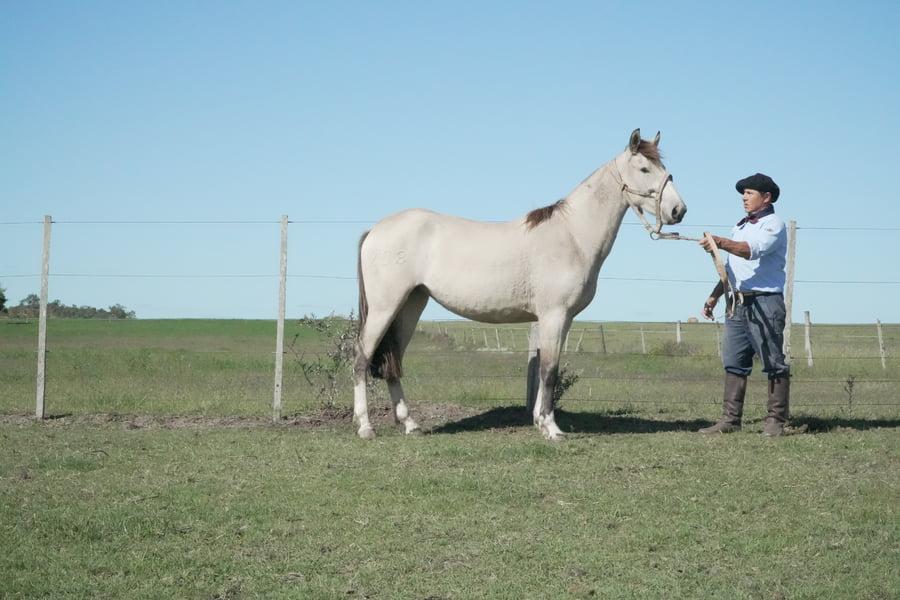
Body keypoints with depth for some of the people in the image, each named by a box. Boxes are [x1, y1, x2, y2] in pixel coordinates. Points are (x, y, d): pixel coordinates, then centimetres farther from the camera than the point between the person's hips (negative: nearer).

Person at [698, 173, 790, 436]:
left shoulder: (773, 224, -5)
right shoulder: (739, 227, 23)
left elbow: (753, 250, -24)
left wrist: (720, 242, -37)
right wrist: (714, 296, 17)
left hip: (765, 301, -9)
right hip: (738, 302, 9)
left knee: (773, 363, -6)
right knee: (733, 363, 5)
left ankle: (776, 421, -4)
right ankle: (730, 419, 6)